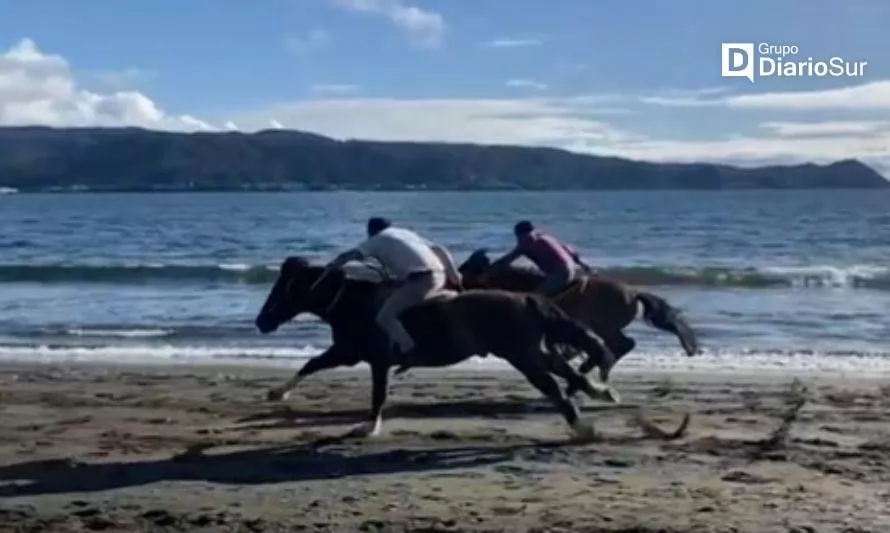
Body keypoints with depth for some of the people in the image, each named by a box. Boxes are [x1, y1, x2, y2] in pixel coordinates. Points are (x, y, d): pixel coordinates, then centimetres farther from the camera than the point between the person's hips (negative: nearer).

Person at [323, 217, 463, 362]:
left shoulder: (376, 240, 18)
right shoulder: (407, 233, 33)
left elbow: (347, 256, 8)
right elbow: (440, 250, 26)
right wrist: (456, 278, 26)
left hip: (420, 279, -7)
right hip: (440, 276, 7)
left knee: (385, 317, -5)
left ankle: (409, 351, -21)